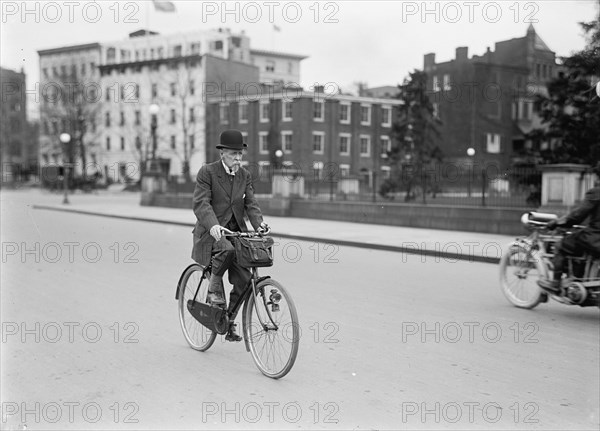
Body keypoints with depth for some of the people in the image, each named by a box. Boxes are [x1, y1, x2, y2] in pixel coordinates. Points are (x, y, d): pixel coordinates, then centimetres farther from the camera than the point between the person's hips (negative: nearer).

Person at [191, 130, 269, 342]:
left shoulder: (245, 175, 10)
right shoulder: (207, 172, -6)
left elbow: (250, 203, 3)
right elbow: (201, 202, -15)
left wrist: (258, 222, -18)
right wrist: (213, 225, -33)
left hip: (236, 230, 5)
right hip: (211, 232, -5)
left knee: (244, 279, -6)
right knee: (226, 249, -38)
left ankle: (230, 322, 13)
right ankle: (214, 286, -10)